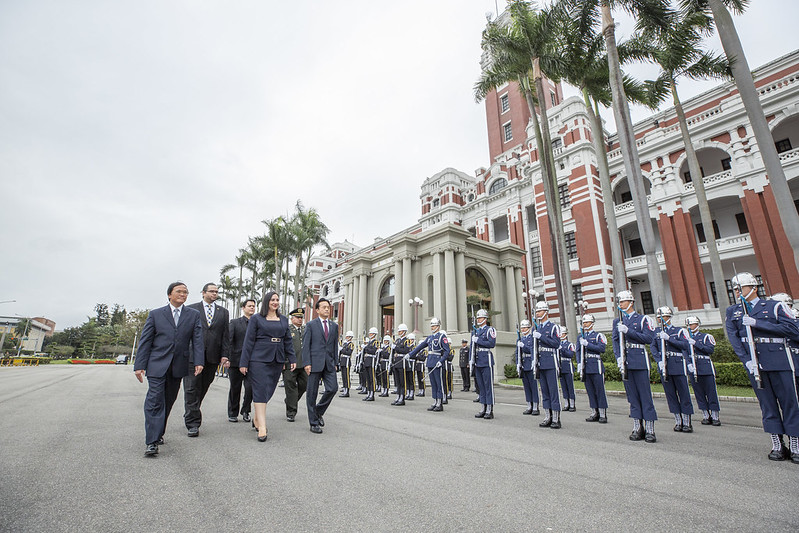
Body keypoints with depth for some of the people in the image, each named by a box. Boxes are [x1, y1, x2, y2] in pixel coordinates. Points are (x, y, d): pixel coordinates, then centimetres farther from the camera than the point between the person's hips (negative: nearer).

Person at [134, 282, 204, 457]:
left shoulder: (193, 315, 6)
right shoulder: (155, 314, 5)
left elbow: (197, 340, 0)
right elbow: (145, 341, 3)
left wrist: (198, 362, -11)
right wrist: (139, 365, -3)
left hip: (179, 366, 2)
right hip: (157, 365, -2)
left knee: (168, 401, 12)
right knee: (154, 402, -7)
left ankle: (159, 433, 30)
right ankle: (152, 442, -3)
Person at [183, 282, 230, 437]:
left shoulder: (223, 312, 13)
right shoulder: (191, 309, 6)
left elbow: (226, 335, 9)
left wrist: (225, 355, 2)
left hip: (212, 356, 3)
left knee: (203, 388, 10)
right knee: (191, 388, -4)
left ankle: (190, 415, 30)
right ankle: (193, 423, 1)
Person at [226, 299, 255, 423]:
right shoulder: (234, 322, 5)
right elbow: (228, 341, -2)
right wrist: (227, 358, -13)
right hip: (236, 361, -1)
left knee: (250, 388, -7)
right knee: (235, 389, 9)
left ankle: (245, 411, 16)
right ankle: (232, 414, 26)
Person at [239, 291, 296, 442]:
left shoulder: (284, 320, 14)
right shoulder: (256, 318, 2)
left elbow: (288, 341, 15)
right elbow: (248, 341, -1)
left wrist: (292, 359, 7)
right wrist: (244, 363, -5)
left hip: (277, 361, 4)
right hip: (259, 360, -4)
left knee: (269, 390, 8)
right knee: (260, 390, -7)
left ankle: (256, 418, 27)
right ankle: (262, 427, -5)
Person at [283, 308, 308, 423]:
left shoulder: (306, 330, 15)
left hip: (304, 364, 5)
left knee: (304, 385, 7)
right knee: (291, 387, 0)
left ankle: (290, 402, 33)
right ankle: (291, 413, 10)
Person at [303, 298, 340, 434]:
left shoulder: (334, 326, 13)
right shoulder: (311, 325, 1)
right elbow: (305, 345, -3)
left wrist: (336, 363, 10)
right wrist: (307, 363, -11)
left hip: (329, 364, 4)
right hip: (315, 363, -3)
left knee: (333, 388, -7)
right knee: (312, 393, 3)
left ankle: (319, 411, 19)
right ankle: (314, 423, 15)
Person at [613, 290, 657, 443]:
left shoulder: (643, 319, 3)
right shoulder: (617, 321, 13)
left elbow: (649, 338, -9)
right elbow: (615, 341, 8)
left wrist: (628, 331, -17)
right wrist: (618, 357, -6)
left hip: (639, 360, -3)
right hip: (625, 362, 4)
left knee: (645, 395, -1)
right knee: (632, 395, 7)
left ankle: (650, 430, 6)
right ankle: (638, 429, 14)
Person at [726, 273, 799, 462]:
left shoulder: (774, 306, 3)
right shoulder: (733, 312, 9)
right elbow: (733, 337, 2)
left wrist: (757, 323, -16)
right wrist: (746, 360, -8)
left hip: (779, 361, -2)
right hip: (753, 363, 2)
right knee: (767, 404, 6)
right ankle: (777, 445, 15)